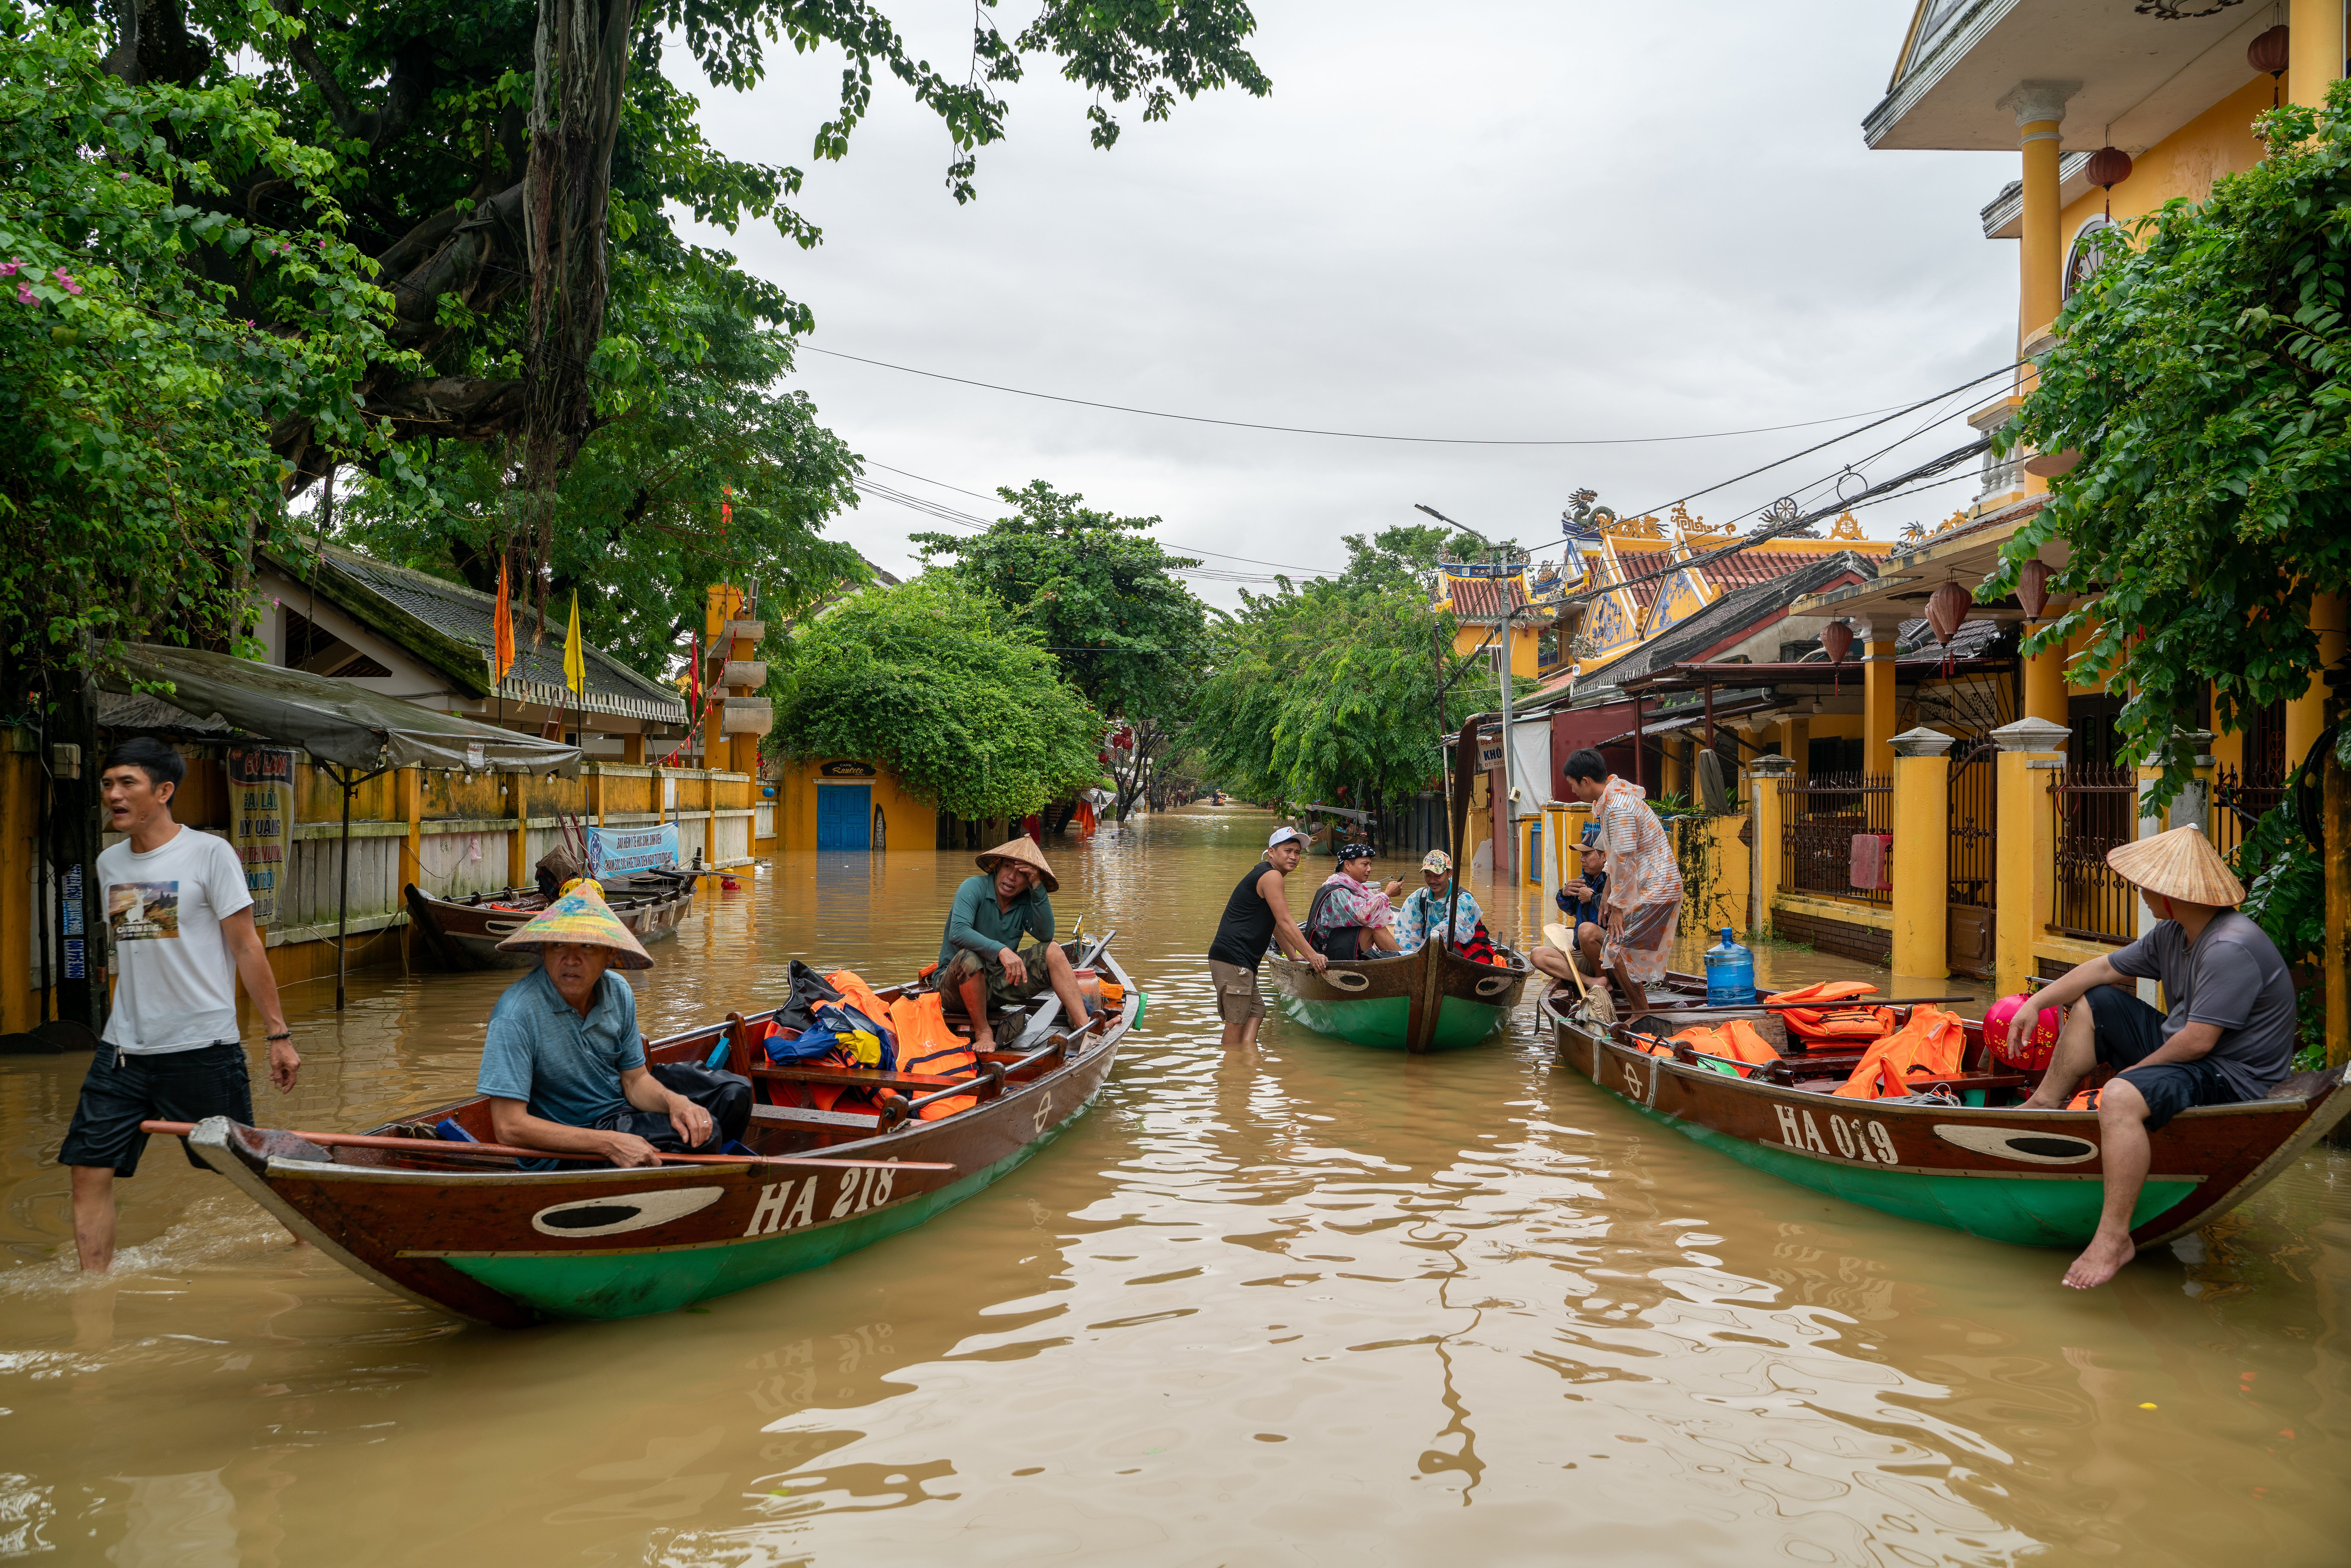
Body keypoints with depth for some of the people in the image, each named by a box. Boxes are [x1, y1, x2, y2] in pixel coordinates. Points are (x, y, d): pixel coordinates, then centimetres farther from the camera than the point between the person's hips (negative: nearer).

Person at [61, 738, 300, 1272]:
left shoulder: (210, 853, -7)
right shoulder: (109, 863, 10)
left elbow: (247, 949, -7)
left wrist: (278, 1035, -7)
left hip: (202, 1049, -5)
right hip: (123, 1051, 6)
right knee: (90, 1171, 1)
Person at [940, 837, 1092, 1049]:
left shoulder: (1027, 901, 3)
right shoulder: (974, 888, -13)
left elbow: (1046, 934, -15)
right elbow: (958, 932, -30)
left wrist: (1037, 887, -20)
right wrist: (1001, 950, -43)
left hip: (1000, 982, 5)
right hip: (957, 982, -5)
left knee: (1052, 950, -9)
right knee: (969, 958, -38)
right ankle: (983, 1032, -20)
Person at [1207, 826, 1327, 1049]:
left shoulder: (1265, 875, 24)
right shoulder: (1271, 876, -9)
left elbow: (1275, 924, 29)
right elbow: (1285, 923, -12)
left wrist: (1295, 955, 28)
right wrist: (1312, 955, -9)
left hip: (1242, 962, 11)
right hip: (1233, 960, -11)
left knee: (1256, 1012, 12)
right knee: (1236, 1021, -8)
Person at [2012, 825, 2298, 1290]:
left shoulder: (2231, 949, -27)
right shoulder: (2172, 934, 4)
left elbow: (2197, 1042, -28)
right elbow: (2103, 969, 14)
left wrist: (2137, 1068, -13)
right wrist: (2037, 1003, 8)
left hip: (2231, 1078, -10)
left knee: (2121, 1098, -36)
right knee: (2091, 1003, 17)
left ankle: (2115, 1238, -27)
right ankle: (2045, 1105, 28)